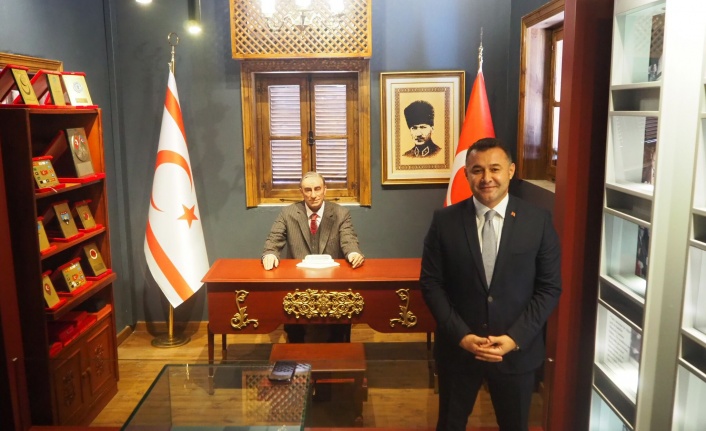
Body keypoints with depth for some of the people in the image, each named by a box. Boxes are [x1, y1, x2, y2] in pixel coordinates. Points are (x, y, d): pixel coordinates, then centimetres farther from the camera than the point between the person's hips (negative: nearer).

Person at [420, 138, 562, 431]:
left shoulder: (538, 221, -6)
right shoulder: (445, 220, -6)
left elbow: (549, 288, -4)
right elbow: (431, 283, -4)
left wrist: (515, 338, -13)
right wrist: (461, 335, -14)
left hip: (518, 350, 0)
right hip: (457, 348, 0)